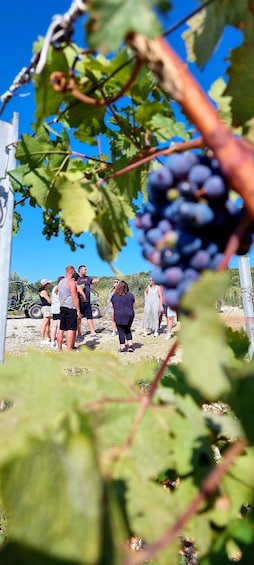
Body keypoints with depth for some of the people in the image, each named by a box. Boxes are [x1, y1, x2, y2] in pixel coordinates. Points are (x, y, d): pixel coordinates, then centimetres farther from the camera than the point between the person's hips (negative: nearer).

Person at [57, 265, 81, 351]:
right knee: (71, 330, -7)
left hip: (62, 307, 8)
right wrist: (78, 310, -13)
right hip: (70, 308, -8)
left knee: (61, 329, 10)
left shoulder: (60, 282, 14)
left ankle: (60, 349, 15)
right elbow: (74, 297, -15)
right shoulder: (71, 282, -11)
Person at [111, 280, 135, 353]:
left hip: (118, 315, -2)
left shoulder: (114, 295, -3)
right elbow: (133, 305, 8)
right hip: (129, 315, 2)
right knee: (128, 330, 18)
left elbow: (112, 306, 3)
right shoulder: (130, 295, 0)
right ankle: (130, 345, 11)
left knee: (121, 331, 6)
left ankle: (122, 347, 9)